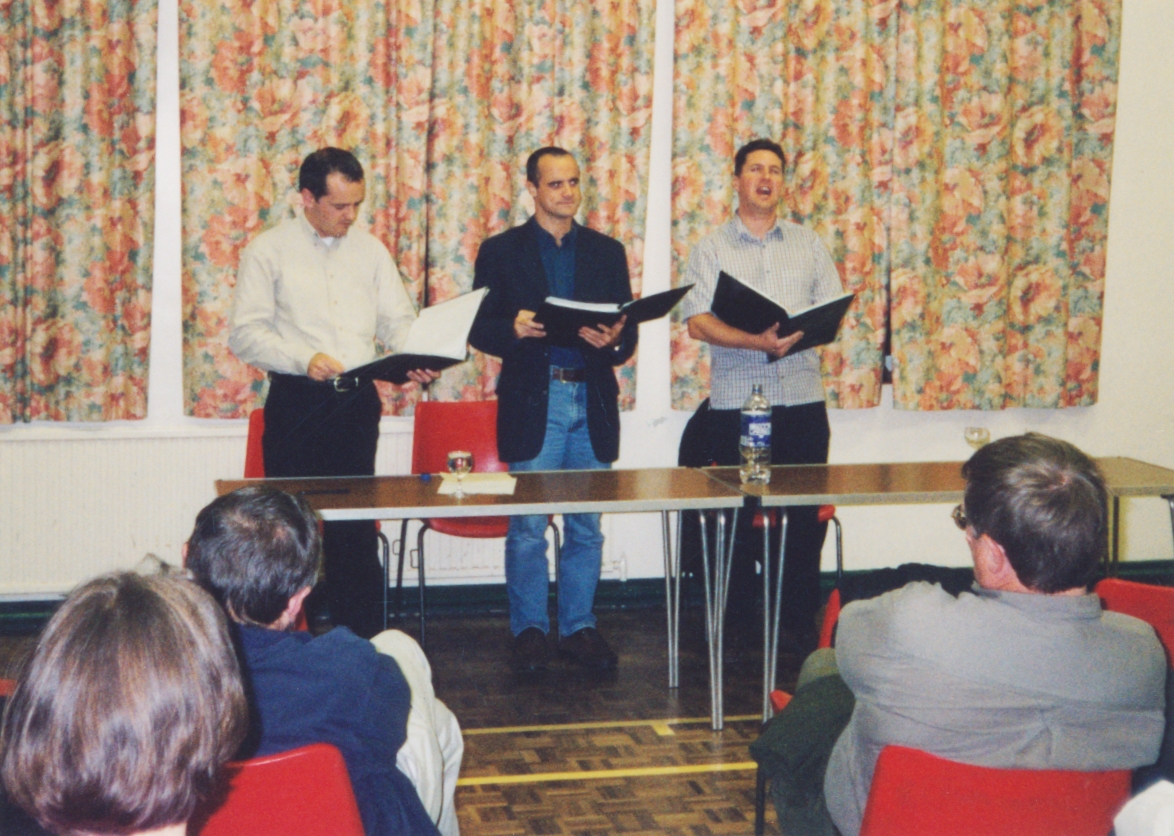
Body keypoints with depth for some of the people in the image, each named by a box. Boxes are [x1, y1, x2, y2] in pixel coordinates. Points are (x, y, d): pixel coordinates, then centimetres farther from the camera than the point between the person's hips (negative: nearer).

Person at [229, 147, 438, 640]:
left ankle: (364, 644, 11)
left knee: (357, 531, 5)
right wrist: (304, 360, -22)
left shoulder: (371, 250, 13)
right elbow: (246, 333, -7)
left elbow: (398, 320, 12)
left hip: (357, 401, 3)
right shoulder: (268, 251, 1)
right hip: (296, 402, -3)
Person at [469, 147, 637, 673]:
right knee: (528, 529, 0)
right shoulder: (501, 251, 5)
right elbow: (479, 328, 1)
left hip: (592, 404, 3)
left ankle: (579, 627, 18)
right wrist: (514, 330, -19)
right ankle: (528, 629, 13)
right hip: (533, 402, -2)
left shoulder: (607, 252, 12)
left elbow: (628, 332, 9)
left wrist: (614, 342, -14)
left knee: (586, 527, 7)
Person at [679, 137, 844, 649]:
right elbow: (698, 322, -6)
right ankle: (738, 622, 14)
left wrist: (798, 334, -12)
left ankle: (802, 620, 11)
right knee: (739, 516, 2)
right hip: (735, 402, -2)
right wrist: (758, 342, -21)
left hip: (802, 399, 2)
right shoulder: (711, 248, 5)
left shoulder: (808, 244, 14)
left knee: (808, 514, 1)